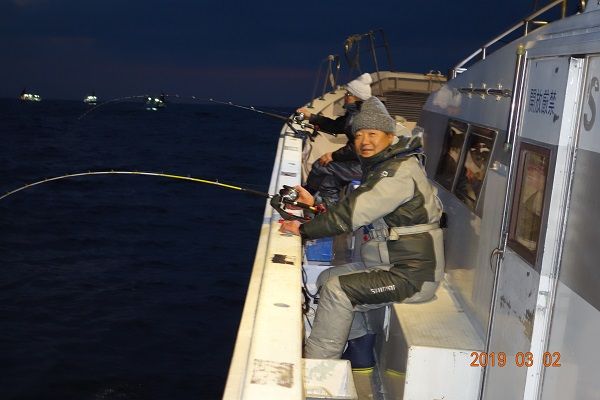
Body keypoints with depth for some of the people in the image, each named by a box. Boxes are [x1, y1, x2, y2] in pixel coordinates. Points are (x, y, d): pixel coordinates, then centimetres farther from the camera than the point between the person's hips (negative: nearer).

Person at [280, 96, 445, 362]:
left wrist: (304, 230, -16)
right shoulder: (381, 166, 14)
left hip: (413, 277, -10)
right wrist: (316, 205, 2)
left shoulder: (400, 172, -20)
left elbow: (353, 212, -25)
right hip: (389, 264, 11)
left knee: (337, 289, -19)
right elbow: (356, 210, 15)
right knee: (327, 278, 11)